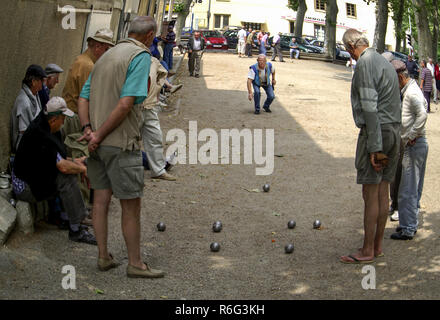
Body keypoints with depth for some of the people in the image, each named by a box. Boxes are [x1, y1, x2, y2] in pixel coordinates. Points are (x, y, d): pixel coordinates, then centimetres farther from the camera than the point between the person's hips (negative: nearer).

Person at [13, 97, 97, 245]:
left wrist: (72, 161, 11)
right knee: (67, 178, -23)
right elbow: (63, 167, -28)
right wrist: (83, 169, -11)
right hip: (26, 188, -11)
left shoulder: (41, 126, 6)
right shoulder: (40, 136, -26)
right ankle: (75, 230, -19)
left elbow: (54, 158, 21)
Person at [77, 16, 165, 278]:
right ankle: (136, 264, 9)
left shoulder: (106, 56, 16)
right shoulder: (141, 56, -10)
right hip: (121, 143, -8)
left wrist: (88, 128, -2)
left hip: (97, 144, 8)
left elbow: (83, 98, 11)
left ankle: (103, 257, 21)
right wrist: (99, 135, -15)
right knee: (131, 205, 1)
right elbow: (126, 103, -21)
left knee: (101, 199, 13)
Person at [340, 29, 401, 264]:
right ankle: (378, 245, 20)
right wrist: (383, 144, 15)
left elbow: (370, 106, -17)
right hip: (394, 130, 9)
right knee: (383, 192, 12)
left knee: (370, 193, -3)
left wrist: (375, 147, -19)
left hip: (376, 131, -9)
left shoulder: (364, 63, -10)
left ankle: (367, 251, 2)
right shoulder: (384, 62, 17)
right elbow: (395, 102, 16)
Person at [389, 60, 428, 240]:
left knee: (408, 190, -5)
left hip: (414, 146, -10)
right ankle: (411, 224, 26)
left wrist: (410, 136, -23)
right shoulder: (409, 91, 16)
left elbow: (422, 114, -29)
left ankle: (407, 229, 1)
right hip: (418, 145, 10)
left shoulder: (411, 93, -16)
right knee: (414, 188, 17)